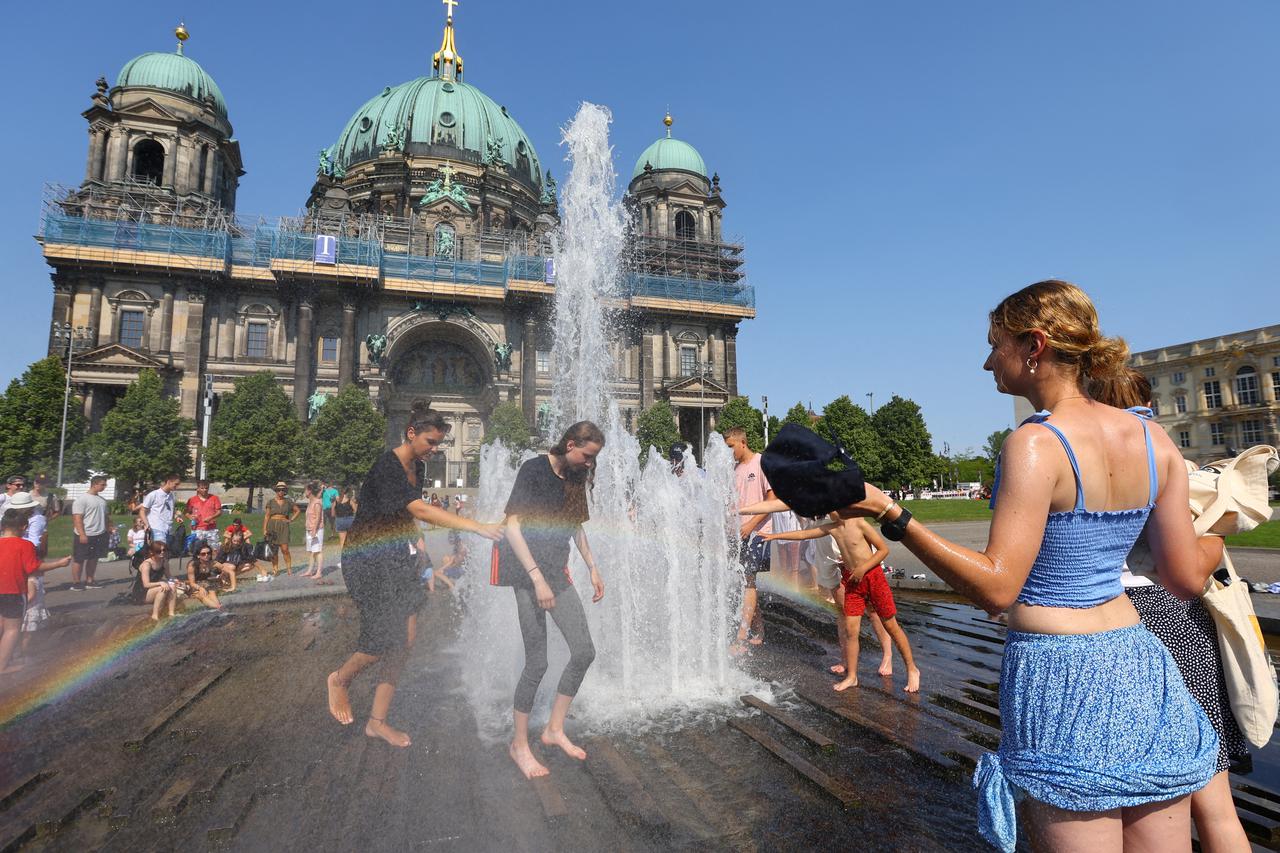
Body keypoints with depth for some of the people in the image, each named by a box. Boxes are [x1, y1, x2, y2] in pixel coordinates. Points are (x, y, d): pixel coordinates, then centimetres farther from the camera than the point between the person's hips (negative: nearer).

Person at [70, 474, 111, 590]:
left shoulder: (102, 499, 11)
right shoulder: (82, 499, -11)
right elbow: (77, 518, -16)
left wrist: (108, 529, 13)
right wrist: (82, 535, -21)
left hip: (100, 535, 7)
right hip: (85, 535, -7)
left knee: (94, 559, 12)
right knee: (79, 559, 3)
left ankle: (89, 581, 20)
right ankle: (76, 582, 12)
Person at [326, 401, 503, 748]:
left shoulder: (418, 467, 6)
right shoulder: (387, 466, -21)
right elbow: (420, 510, -32)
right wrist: (476, 527, -36)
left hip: (396, 557, 8)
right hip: (367, 559, -8)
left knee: (406, 637, 2)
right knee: (387, 638, -7)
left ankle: (377, 721, 16)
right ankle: (339, 680, 26)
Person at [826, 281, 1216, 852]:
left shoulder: (1035, 445, -17)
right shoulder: (1155, 440, 2)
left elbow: (997, 587, -22)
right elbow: (1186, 582, 6)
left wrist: (891, 516, -23)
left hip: (1059, 675, -7)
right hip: (1143, 670, 7)